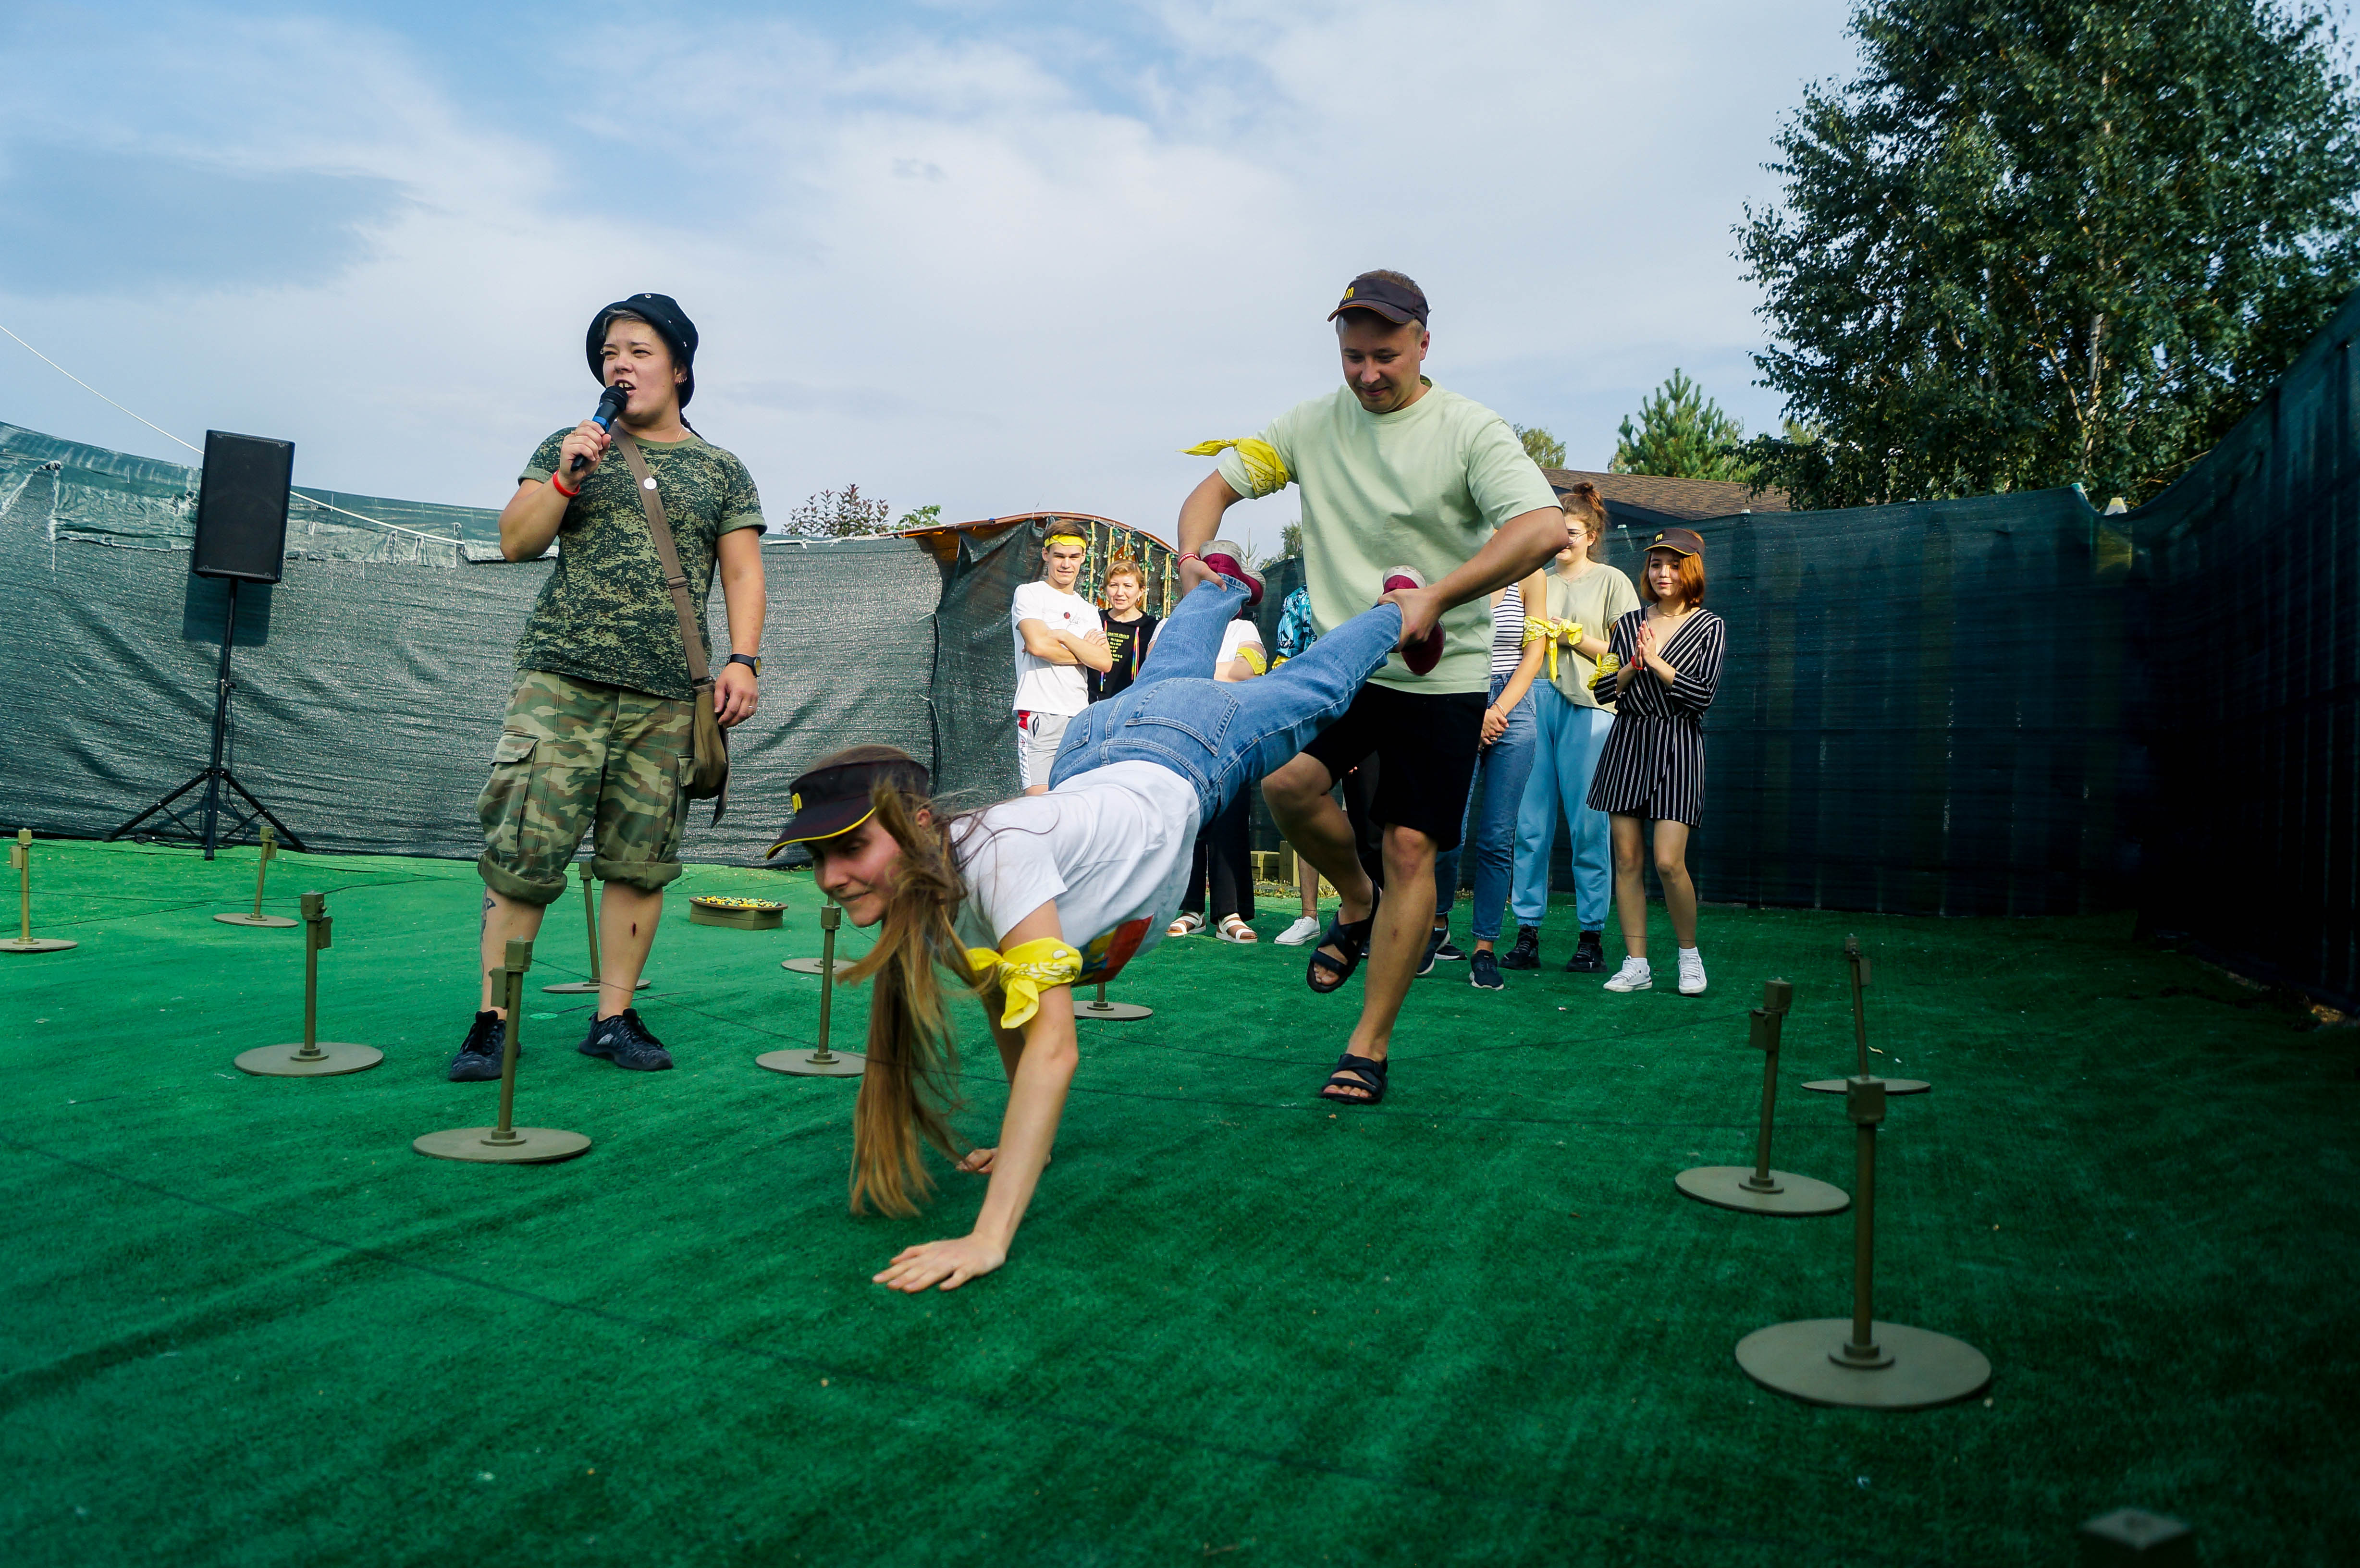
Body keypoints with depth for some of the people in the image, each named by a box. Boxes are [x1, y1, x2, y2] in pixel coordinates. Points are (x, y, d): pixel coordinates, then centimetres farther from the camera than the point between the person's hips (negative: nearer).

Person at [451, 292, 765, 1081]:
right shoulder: (569, 448, 15)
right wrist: (566, 477, -6)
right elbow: (515, 542, 10)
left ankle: (614, 1016, 11)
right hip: (561, 681, 0)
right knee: (522, 850, -7)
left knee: (641, 860, 1)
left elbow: (742, 573, 9)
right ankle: (493, 1019, 2)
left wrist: (742, 659, -5)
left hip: (667, 698, 1)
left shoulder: (722, 472, 14)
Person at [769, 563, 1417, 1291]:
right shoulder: (922, 911, -24)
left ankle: (1397, 610, 53)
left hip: (1186, 748, -5)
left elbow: (1053, 1046, -52)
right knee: (1163, 673, 38)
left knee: (1313, 685, 23)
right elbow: (1004, 1010, -7)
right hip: (1090, 759, 5)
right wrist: (1024, 1143, -5)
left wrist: (989, 1238, -55)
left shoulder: (993, 855, -46)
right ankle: (1223, 586, 66)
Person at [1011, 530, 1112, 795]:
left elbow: (1105, 662, 6)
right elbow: (1038, 645, -12)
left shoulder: (1089, 611, 21)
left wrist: (1062, 636, -4)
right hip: (1039, 714, -5)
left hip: (1080, 718, 5)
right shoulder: (1029, 594, 6)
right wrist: (1084, 650, 2)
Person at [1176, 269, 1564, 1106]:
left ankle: (1369, 1048, 9)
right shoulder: (1312, 424, 6)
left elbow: (1543, 528, -20)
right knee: (1285, 781, -23)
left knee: (1410, 850, -3)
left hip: (1440, 677, -3)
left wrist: (1433, 598, -30)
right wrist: (1192, 552, -12)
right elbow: (1220, 482, 11)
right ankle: (1356, 901, 10)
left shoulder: (1471, 430, -7)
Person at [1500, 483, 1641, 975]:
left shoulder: (1612, 582, 8)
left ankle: (1592, 938, 3)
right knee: (1530, 825, -1)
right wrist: (1534, 636, 0)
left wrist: (1572, 636, -5)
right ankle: (1527, 935, 4)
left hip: (1588, 707, -4)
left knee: (1588, 826, -4)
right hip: (1535, 700, 4)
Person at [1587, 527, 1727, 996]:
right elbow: (1603, 688, 8)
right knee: (1627, 858, 0)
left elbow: (1702, 695, -6)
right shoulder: (1629, 624, 12)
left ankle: (1689, 954, 10)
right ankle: (1636, 965, 8)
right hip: (1627, 741, 3)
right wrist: (1633, 666, -9)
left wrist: (1657, 662, -10)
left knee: (1669, 861, -12)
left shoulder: (1709, 627, 3)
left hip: (1677, 744, -3)